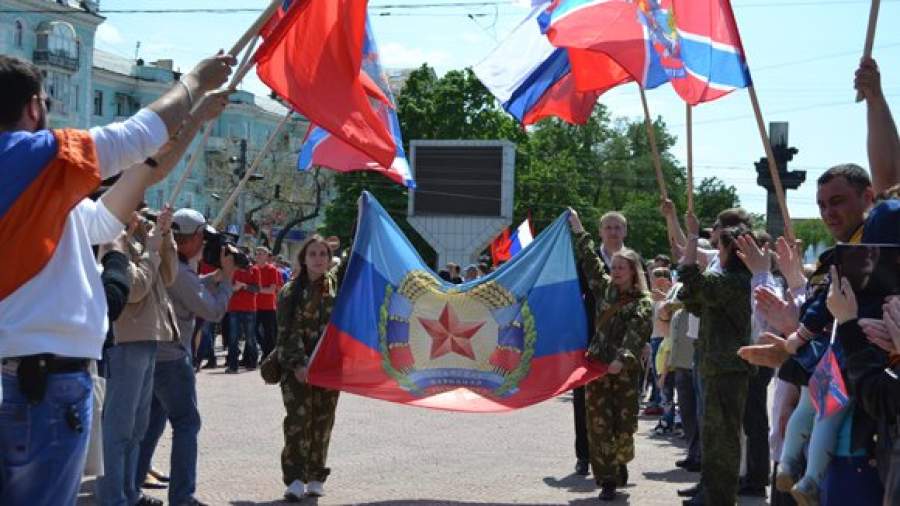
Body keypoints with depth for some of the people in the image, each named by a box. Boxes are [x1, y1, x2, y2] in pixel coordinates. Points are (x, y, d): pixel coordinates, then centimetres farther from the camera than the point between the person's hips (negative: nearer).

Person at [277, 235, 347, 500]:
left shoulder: (336, 282, 8)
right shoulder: (290, 291, 0)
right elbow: (288, 332, -5)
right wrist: (297, 364, -13)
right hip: (297, 367, -3)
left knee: (322, 422, 5)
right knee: (298, 419, -10)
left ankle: (316, 478, 15)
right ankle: (295, 479, -7)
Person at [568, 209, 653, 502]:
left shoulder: (643, 304, -3)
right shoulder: (605, 288, 10)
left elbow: (636, 335, -17)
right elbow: (590, 261, 17)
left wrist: (622, 358, -33)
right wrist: (578, 231, 19)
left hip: (625, 370, -3)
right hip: (597, 366, 3)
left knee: (624, 424, 2)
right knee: (599, 424, -3)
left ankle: (620, 463, 30)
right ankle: (607, 479, 2)